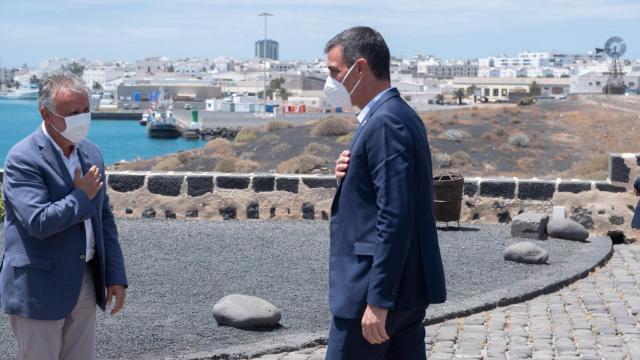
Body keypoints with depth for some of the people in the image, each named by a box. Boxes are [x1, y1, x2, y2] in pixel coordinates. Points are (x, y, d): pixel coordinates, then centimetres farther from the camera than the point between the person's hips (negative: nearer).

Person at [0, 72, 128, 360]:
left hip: (85, 284, 7)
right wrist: (82, 196, -13)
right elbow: (39, 222, -26)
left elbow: (104, 218, 13)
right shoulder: (24, 158, -15)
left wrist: (116, 276, 8)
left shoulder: (91, 153, 8)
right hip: (39, 290, -7)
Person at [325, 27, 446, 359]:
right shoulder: (398, 115, 14)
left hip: (380, 287, -10)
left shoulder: (386, 123, -17)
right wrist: (349, 177, 1)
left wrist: (377, 301, -23)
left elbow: (395, 218, -23)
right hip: (404, 286, 10)